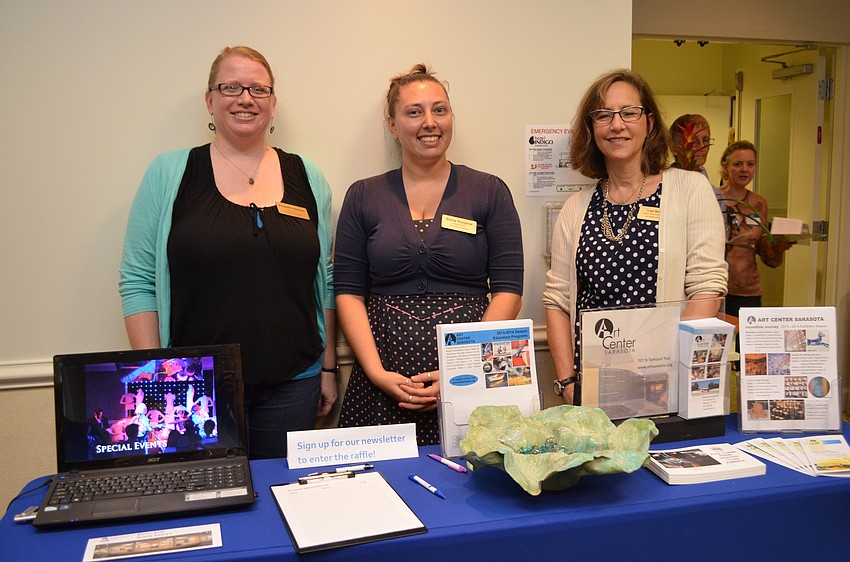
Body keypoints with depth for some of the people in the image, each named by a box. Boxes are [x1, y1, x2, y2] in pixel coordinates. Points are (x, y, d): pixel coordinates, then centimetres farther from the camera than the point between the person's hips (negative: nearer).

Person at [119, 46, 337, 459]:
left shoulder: (306, 177, 7)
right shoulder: (169, 174, 1)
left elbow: (326, 280, 10)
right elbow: (138, 281, -1)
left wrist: (329, 367, 8)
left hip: (291, 385, 2)